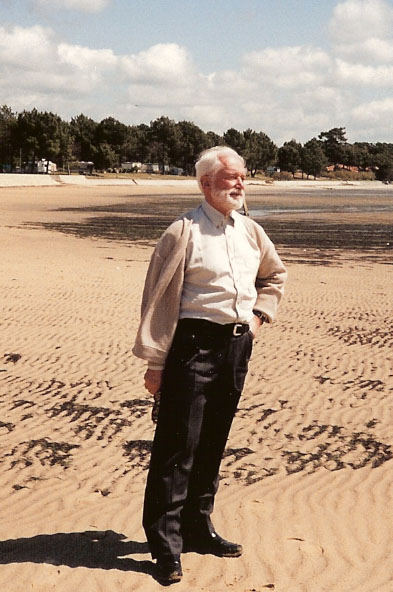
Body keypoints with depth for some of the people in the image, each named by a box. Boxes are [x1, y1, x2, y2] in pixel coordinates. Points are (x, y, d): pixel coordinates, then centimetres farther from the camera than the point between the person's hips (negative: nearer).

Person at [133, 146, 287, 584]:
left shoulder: (252, 232, 12)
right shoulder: (184, 232, -8)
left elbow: (274, 276, 32)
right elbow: (158, 298, -9)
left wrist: (259, 314, 15)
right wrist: (154, 362, -12)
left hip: (236, 346, 7)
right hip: (193, 344, -6)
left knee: (212, 444, 14)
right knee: (178, 444, -5)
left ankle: (198, 528, 27)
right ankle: (166, 545, 3)